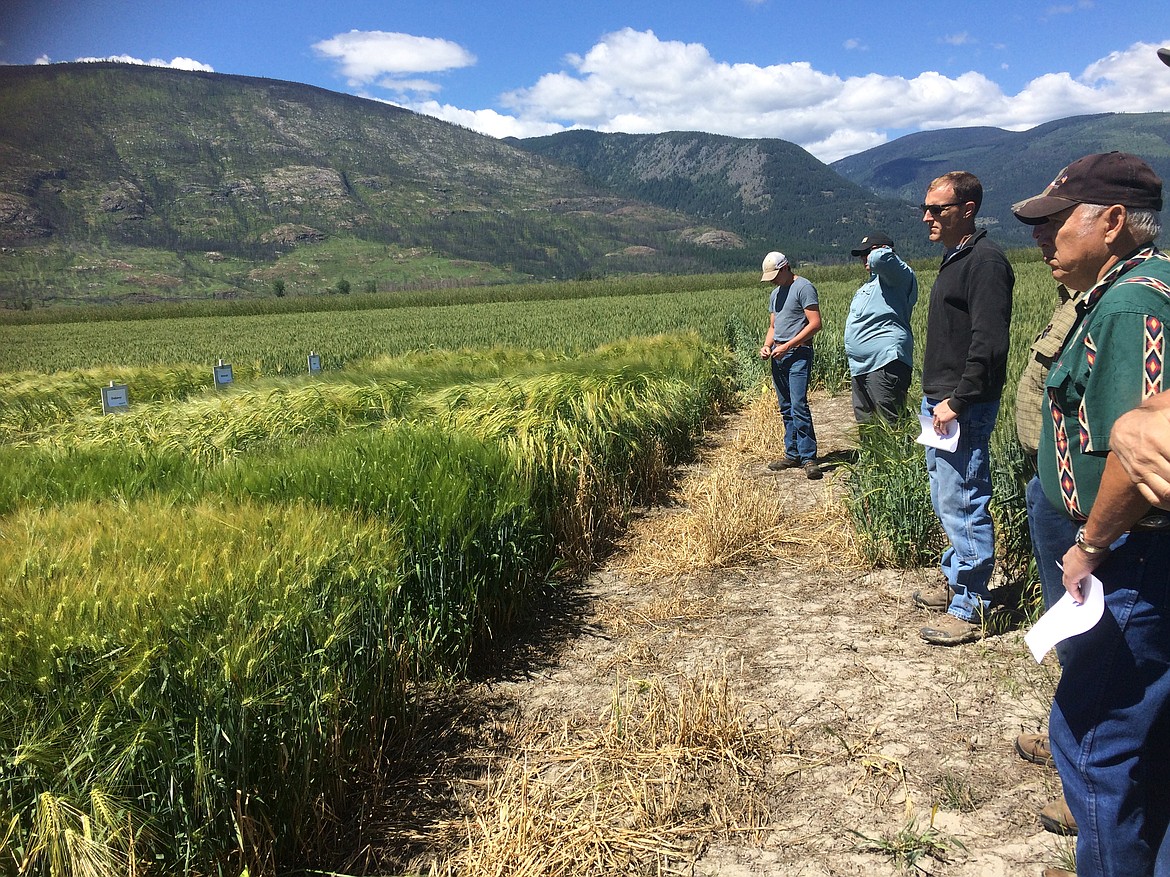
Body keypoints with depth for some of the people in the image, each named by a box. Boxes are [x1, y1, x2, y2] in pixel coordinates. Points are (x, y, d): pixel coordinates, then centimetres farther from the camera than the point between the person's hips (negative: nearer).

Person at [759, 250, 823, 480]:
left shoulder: (804, 287, -8)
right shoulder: (775, 294, 19)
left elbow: (815, 324, -14)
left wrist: (787, 346, -17)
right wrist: (767, 345, 3)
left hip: (798, 354, -8)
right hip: (778, 357, 8)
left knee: (799, 406, -14)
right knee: (786, 409, 10)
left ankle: (808, 458, -10)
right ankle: (792, 455, 15)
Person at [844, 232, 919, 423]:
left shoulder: (898, 275, -5)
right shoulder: (871, 283, 27)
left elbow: (880, 258, -29)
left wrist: (877, 252, -4)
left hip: (885, 363, -11)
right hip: (861, 367, 11)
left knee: (889, 425, -12)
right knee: (865, 424, 14)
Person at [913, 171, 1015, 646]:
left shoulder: (985, 261, -14)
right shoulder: (953, 258, 17)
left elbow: (989, 344, -22)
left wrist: (957, 402, -22)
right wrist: (936, 398, 17)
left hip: (964, 408, -10)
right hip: (939, 402, 10)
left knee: (963, 505, -6)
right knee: (947, 502, 18)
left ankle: (969, 610, 3)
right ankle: (956, 581, 32)